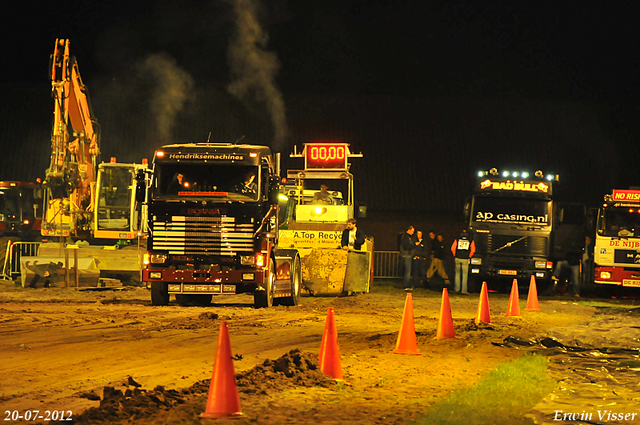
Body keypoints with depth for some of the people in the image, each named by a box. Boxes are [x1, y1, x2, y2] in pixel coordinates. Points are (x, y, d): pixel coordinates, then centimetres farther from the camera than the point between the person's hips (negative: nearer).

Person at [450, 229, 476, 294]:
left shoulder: (457, 240, 8)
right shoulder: (470, 241, 7)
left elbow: (452, 248, 0)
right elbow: (473, 250, -3)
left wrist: (455, 255, 12)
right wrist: (469, 257, 9)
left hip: (457, 258, 1)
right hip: (465, 259, -1)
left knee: (457, 273, 13)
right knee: (465, 274, 2)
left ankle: (457, 288, 11)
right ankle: (464, 290, -3)